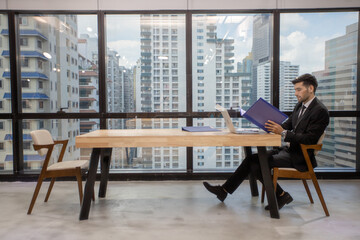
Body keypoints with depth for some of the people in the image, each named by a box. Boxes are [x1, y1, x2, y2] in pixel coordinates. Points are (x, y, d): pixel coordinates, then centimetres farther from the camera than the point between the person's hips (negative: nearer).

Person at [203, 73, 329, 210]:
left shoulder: (320, 111, -14)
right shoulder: (300, 105, 14)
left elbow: (309, 139, -22)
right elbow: (287, 125, 15)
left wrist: (283, 132, -27)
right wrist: (274, 127, -5)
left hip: (299, 157, -9)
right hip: (288, 149, 9)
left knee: (257, 163, -20)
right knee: (251, 159, -3)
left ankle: (281, 196, -2)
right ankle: (224, 190, 3)